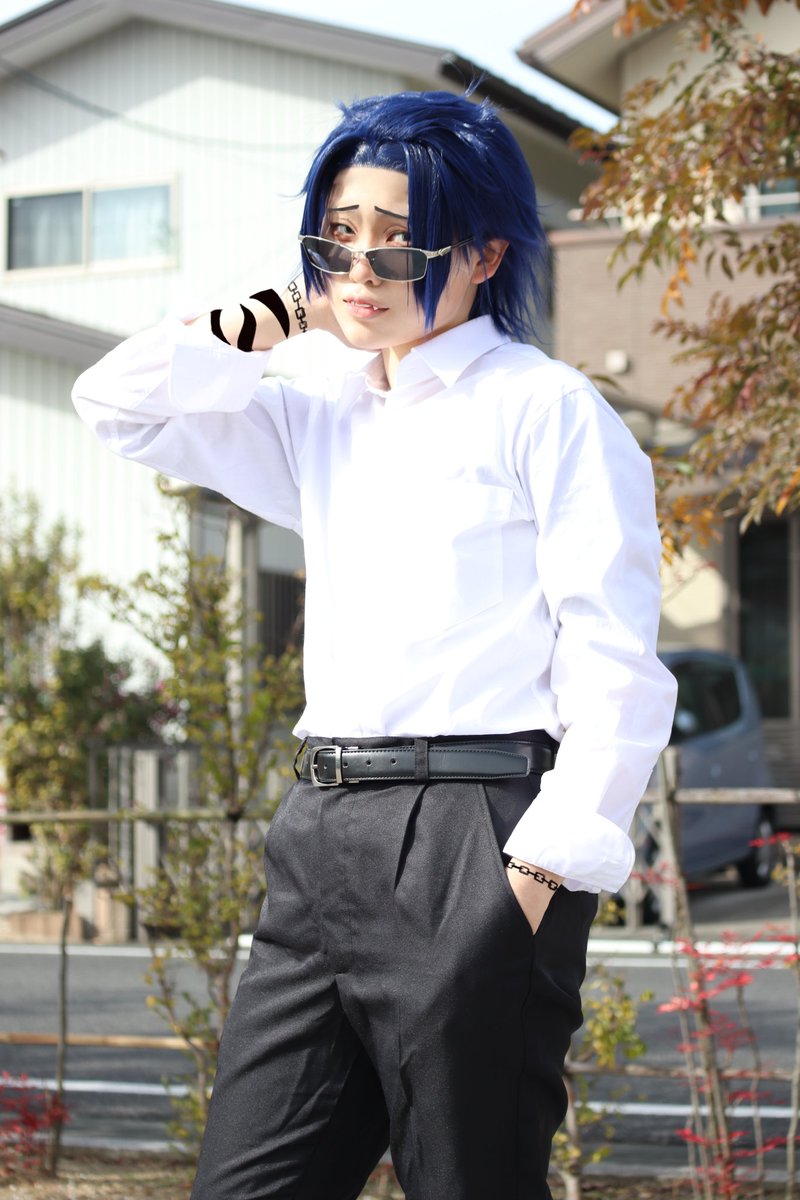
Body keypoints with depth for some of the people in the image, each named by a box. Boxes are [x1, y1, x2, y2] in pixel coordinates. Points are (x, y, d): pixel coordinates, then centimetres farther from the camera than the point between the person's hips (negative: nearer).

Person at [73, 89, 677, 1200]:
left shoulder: (545, 409, -2)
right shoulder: (321, 421, 19)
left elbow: (615, 659, -8)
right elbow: (120, 401, 21)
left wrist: (546, 868, -17)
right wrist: (287, 316, 13)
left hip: (469, 840, -6)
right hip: (324, 836, 7)